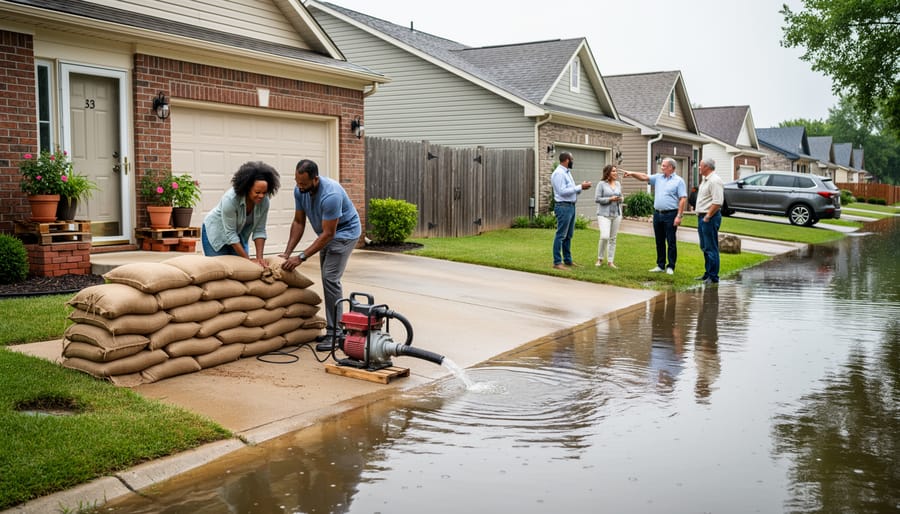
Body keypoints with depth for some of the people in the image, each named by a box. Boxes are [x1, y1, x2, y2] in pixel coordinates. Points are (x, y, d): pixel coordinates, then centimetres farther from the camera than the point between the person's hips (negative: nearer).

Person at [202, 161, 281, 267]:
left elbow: (259, 230, -13)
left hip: (238, 235, 5)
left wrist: (259, 257, -23)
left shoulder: (264, 201, -21)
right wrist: (248, 259, -30)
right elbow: (230, 234, -30)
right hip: (215, 232, -4)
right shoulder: (230, 199, -35)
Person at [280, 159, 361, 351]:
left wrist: (301, 257, -31)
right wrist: (287, 253, -11)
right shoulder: (300, 190, -12)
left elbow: (328, 234, -31)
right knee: (328, 279, 11)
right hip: (326, 233, 8)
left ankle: (335, 333, -12)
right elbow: (298, 222, -3)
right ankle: (333, 328, 21)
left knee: (330, 279, -17)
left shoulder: (330, 195, -35)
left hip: (345, 232, -8)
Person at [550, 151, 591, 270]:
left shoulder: (567, 172, 16)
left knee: (568, 235, 14)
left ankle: (567, 260, 22)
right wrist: (580, 187, -16)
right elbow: (563, 191, -20)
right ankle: (557, 262, -3)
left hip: (571, 206, 10)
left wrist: (581, 187, 2)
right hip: (563, 206, -10)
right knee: (561, 235, -7)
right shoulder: (559, 173, -13)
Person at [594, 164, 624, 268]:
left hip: (616, 214, 5)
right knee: (604, 236, -16)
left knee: (613, 238, 5)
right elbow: (597, 199, -9)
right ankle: (600, 259, 3)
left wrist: (620, 199, -3)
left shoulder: (618, 184, 11)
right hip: (604, 214, -5)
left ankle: (610, 261, 11)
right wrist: (610, 199, -15)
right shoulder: (601, 184, -5)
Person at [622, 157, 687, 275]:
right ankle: (660, 266, 18)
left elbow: (683, 199, -10)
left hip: (670, 214, -6)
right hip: (657, 213, 6)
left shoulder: (678, 181, -5)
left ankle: (670, 267, 6)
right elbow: (644, 177, 6)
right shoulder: (658, 177, 12)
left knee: (671, 242, -1)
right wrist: (632, 173, -11)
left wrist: (679, 216, -16)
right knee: (659, 242, 10)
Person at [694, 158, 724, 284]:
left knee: (711, 248, -6)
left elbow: (717, 202, -23)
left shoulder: (715, 181, -16)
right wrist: (701, 216, 16)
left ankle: (713, 277, -2)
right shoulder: (705, 180, 17)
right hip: (702, 217, 11)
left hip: (709, 218, -11)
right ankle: (707, 274, 25)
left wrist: (707, 217, -22)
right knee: (705, 247, 16)